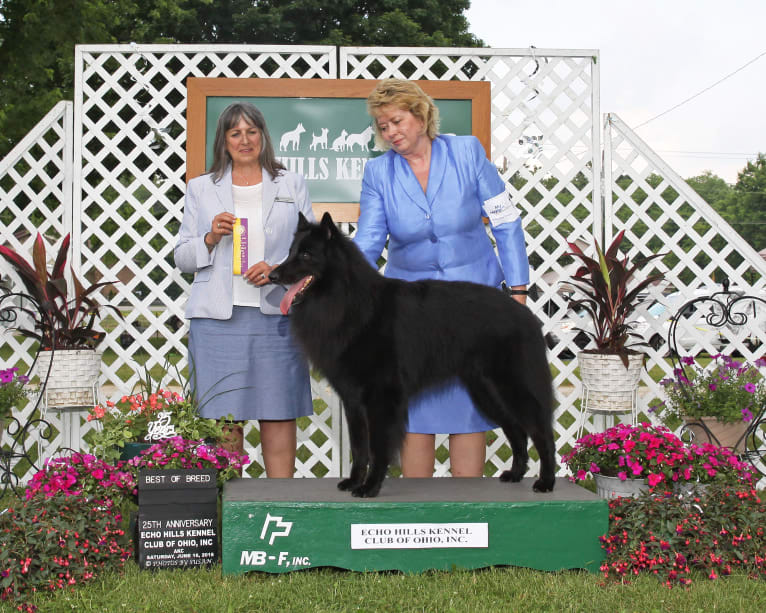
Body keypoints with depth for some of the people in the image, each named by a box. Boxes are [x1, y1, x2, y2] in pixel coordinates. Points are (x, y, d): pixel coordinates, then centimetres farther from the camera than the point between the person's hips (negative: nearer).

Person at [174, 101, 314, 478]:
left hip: (275, 316, 0)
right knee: (222, 419, -2)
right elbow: (182, 258, 13)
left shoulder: (292, 186, 13)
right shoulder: (201, 189, 14)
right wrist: (211, 238, -6)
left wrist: (278, 269, -9)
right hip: (218, 318, 0)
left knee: (279, 416, -2)